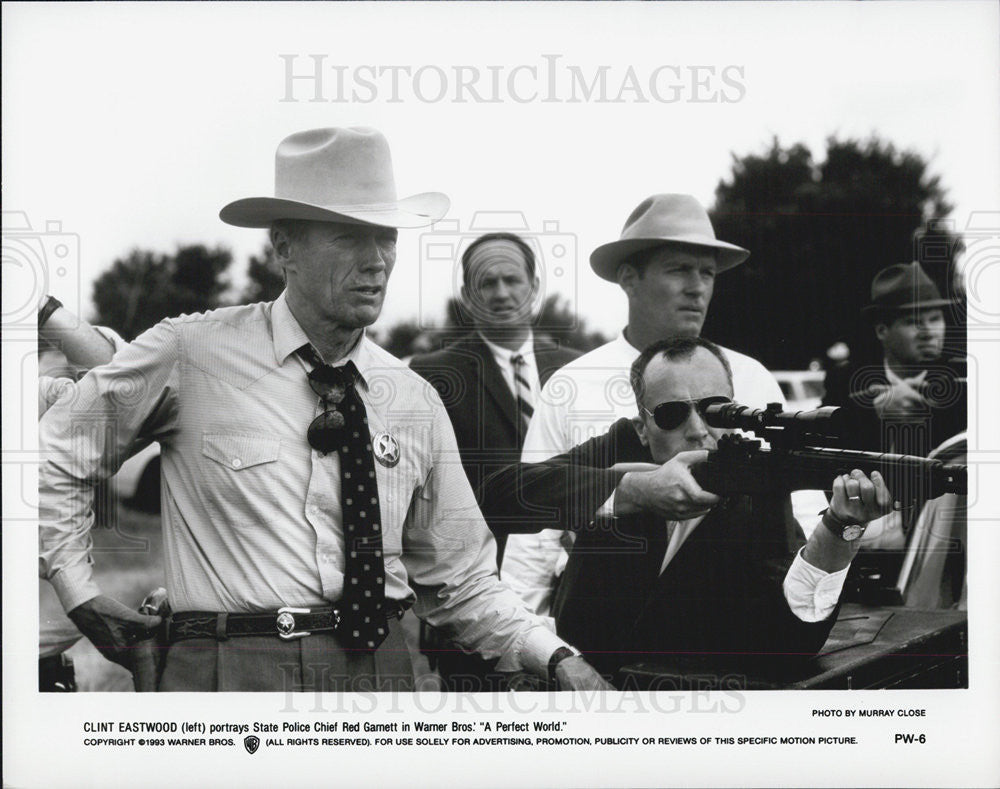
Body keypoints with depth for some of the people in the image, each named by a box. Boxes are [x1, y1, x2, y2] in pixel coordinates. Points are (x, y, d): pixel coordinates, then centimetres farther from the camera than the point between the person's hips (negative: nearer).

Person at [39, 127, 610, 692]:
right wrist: (79, 591, 5)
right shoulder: (191, 354, -2)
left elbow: (460, 582, 12)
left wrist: (557, 658, -1)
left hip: (381, 669, 4)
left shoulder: (415, 400, 8)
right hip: (231, 669, -4)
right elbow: (55, 458, 11)